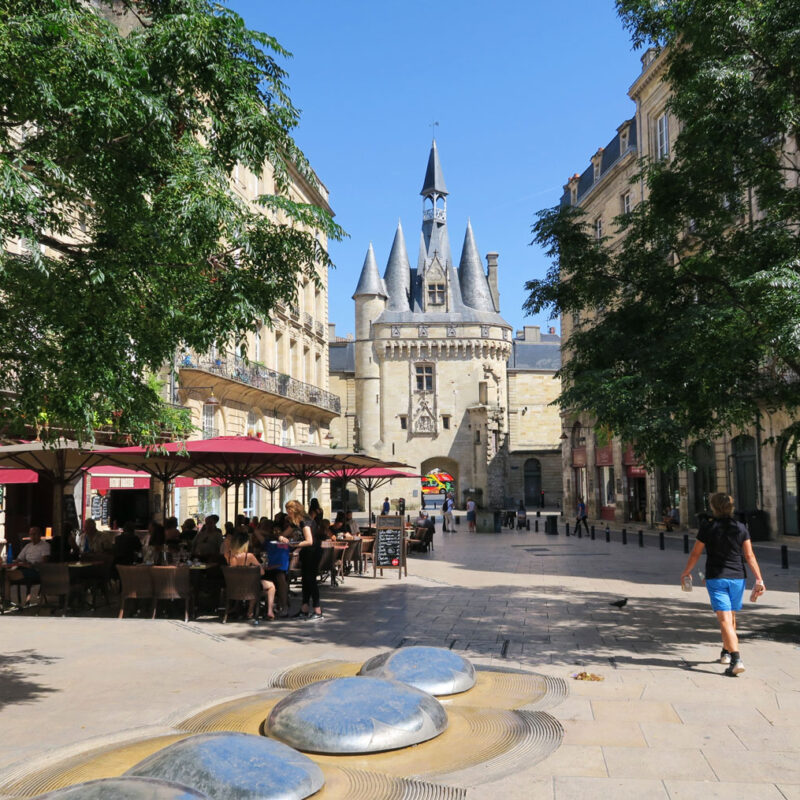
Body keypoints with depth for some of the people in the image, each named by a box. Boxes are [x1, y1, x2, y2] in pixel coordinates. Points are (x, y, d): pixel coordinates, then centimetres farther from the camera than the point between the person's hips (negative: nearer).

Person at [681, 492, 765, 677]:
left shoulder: (707, 529, -6)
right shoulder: (741, 528, 1)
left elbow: (695, 553, 2)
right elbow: (749, 556, -2)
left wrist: (686, 572, 17)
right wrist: (759, 579, 0)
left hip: (715, 578, -4)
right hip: (737, 577, 4)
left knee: (725, 620, -8)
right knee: (731, 617, 20)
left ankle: (736, 659, -22)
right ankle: (726, 652, 36)